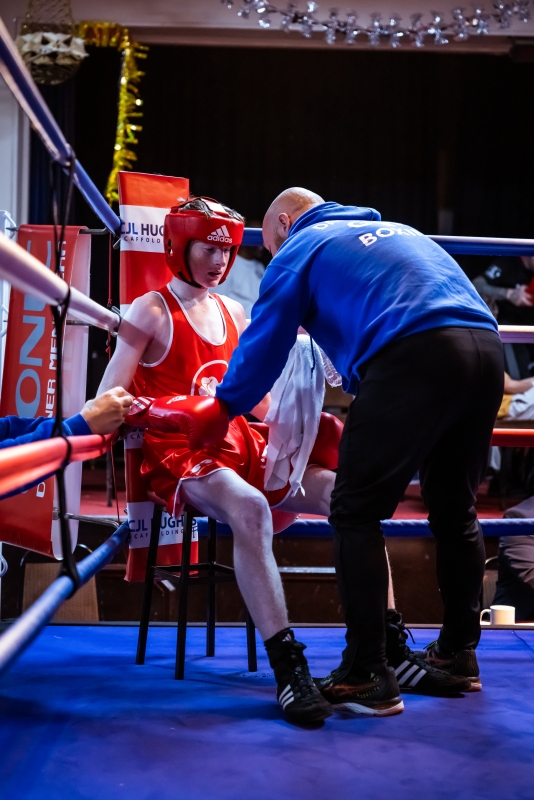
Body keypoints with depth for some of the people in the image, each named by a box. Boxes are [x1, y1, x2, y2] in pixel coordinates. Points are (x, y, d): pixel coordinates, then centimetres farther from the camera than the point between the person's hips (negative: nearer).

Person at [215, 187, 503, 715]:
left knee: (356, 513, -1)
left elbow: (262, 347, 15)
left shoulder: (300, 248, 14)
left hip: (413, 357, -7)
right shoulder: (396, 231, 34)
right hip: (486, 350, 8)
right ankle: (457, 655, 29)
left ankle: (366, 676, -4)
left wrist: (220, 410, 29)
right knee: (455, 509, 19)